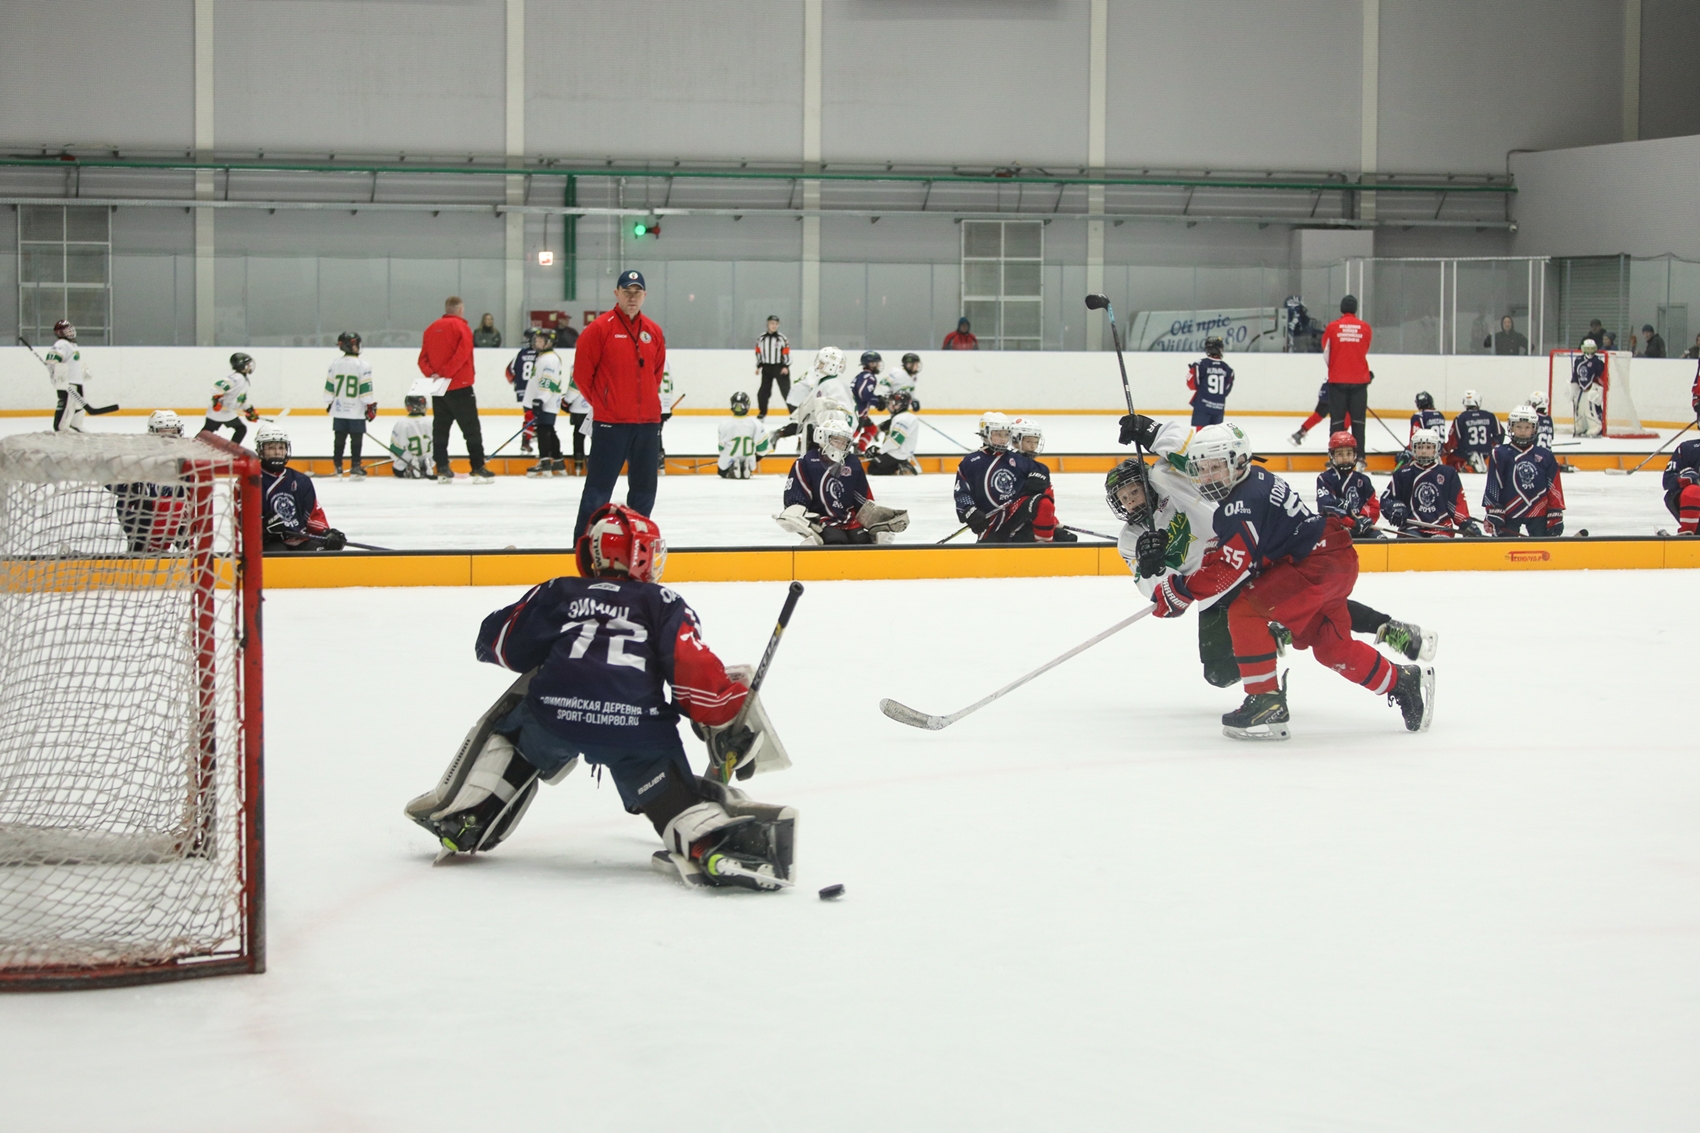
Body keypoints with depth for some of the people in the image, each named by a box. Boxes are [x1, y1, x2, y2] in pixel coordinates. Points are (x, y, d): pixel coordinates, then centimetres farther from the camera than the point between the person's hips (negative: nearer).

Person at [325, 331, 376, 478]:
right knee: (356, 439, 1)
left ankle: (338, 466, 14)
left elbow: (329, 388, 8)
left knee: (339, 439, 10)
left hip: (339, 410, 4)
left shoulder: (334, 365, 3)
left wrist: (329, 404, 20)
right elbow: (366, 389, -12)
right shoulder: (363, 365, -11)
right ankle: (355, 466, 0)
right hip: (356, 411, -4)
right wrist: (371, 406, -4)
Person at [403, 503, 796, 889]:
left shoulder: (557, 594, 23)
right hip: (637, 724, -1)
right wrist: (729, 720, 11)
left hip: (554, 713, 2)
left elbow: (499, 644, 25)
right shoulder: (662, 603, 18)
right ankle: (714, 841, -26)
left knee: (507, 723, 31)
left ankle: (460, 818, 26)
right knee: (671, 793, 4)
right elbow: (693, 669, 4)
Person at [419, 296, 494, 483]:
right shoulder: (461, 327, -8)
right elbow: (461, 354, -20)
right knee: (471, 428, -2)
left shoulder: (432, 329, 11)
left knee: (440, 428, 11)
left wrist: (432, 373, -5)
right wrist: (445, 374, -17)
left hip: (438, 389, 6)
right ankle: (478, 469, -5)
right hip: (459, 386, -6)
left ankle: (442, 469, 7)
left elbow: (423, 357, 6)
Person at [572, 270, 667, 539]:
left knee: (645, 486, 10)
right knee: (600, 486, -4)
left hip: (647, 421, 5)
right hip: (610, 423, -5)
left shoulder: (654, 331, 9)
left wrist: (648, 398, 12)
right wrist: (601, 402, 1)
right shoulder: (600, 328, -7)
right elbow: (582, 372, -3)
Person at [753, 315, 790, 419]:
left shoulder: (782, 339, -6)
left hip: (780, 368, -3)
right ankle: (762, 413, 18)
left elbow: (787, 353, -6)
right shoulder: (761, 339, 4)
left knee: (786, 391, -7)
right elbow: (758, 352, 12)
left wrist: (786, 367, -15)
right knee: (763, 391, 4)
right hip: (766, 368, 4)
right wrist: (758, 366, 8)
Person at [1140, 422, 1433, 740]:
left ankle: (1267, 704, -13)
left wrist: (1178, 590, -19)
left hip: (1321, 564, -11)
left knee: (1246, 612, -16)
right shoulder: (1255, 481, 11)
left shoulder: (1243, 502, -20)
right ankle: (1405, 683, 32)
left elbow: (1231, 569, -24)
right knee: (1330, 646, 20)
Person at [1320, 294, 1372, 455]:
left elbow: (1326, 353, 3)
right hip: (1359, 379, 1)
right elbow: (1365, 352, 9)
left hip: (1337, 380, -1)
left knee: (1337, 418, 4)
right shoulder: (1365, 328, -1)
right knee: (1358, 419, 6)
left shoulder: (1332, 327, -4)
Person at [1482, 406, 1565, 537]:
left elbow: (1554, 488, 5)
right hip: (1509, 513, -2)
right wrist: (1493, 515, -7)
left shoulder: (1545, 456, 4)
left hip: (1538, 514, 2)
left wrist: (1556, 517, 2)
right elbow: (1493, 487, -2)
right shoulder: (1500, 455, -1)